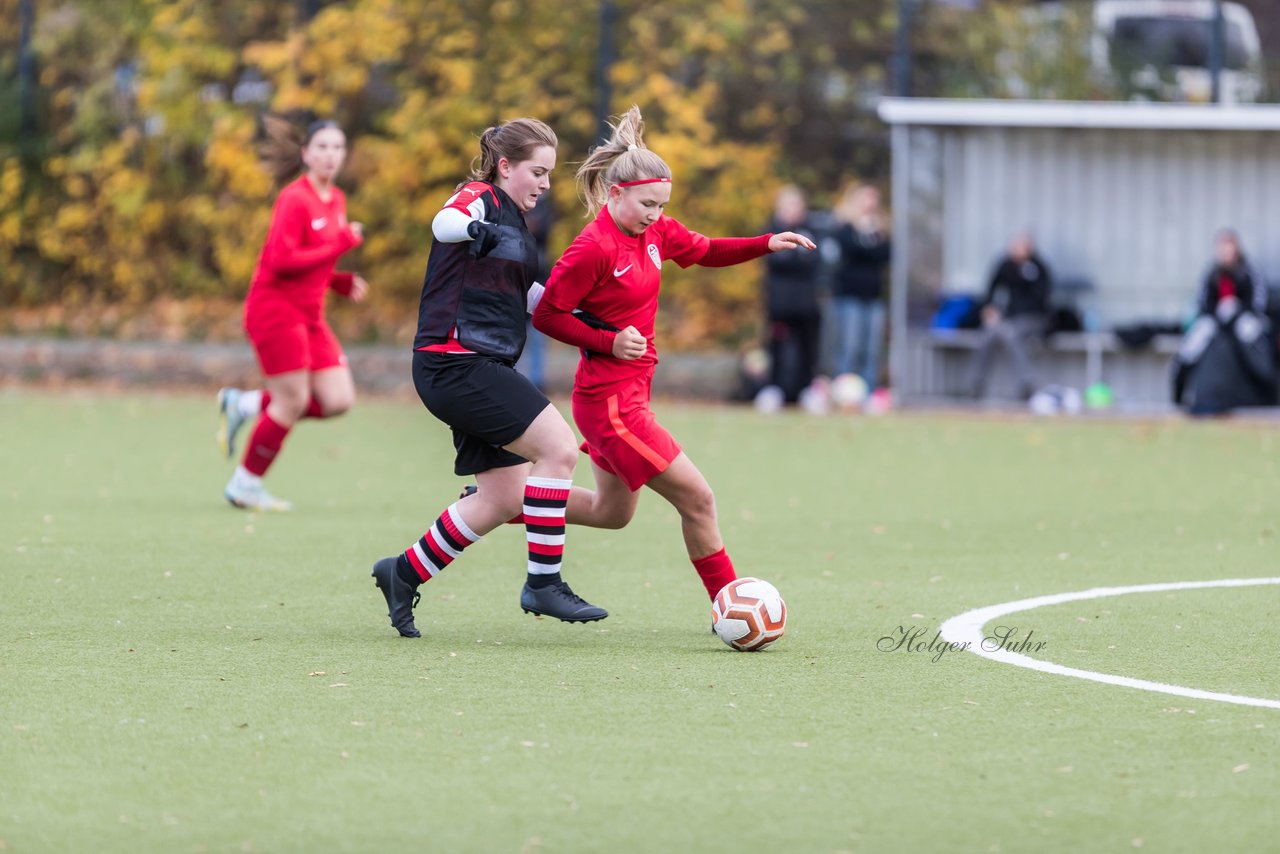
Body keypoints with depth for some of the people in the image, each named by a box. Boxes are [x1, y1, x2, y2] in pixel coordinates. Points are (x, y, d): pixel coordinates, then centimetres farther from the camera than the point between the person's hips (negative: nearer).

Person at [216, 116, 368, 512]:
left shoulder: (335, 200, 11)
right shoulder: (294, 199, -15)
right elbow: (283, 260, -23)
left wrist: (344, 283, 4)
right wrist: (341, 245, -20)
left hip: (308, 313, 8)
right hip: (275, 308, -8)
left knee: (338, 400, 0)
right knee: (293, 402, -6)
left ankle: (245, 405, 16)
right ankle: (245, 484, 11)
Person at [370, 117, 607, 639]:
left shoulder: (514, 220, 20)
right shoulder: (481, 200, -8)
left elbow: (526, 296, 32)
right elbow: (444, 224, -33)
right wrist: (473, 229, -55)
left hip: (481, 369, 10)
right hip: (455, 360, -10)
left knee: (503, 500, 8)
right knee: (558, 448, -18)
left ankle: (403, 575, 20)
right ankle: (543, 583, -13)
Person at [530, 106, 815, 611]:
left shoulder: (654, 231, 4)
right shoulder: (594, 248, -19)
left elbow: (705, 252, 20)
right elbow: (546, 314, -14)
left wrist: (766, 244, 6)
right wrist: (609, 342, -22)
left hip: (631, 393, 10)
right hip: (609, 400, -10)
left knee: (611, 512, 24)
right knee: (697, 499, -8)